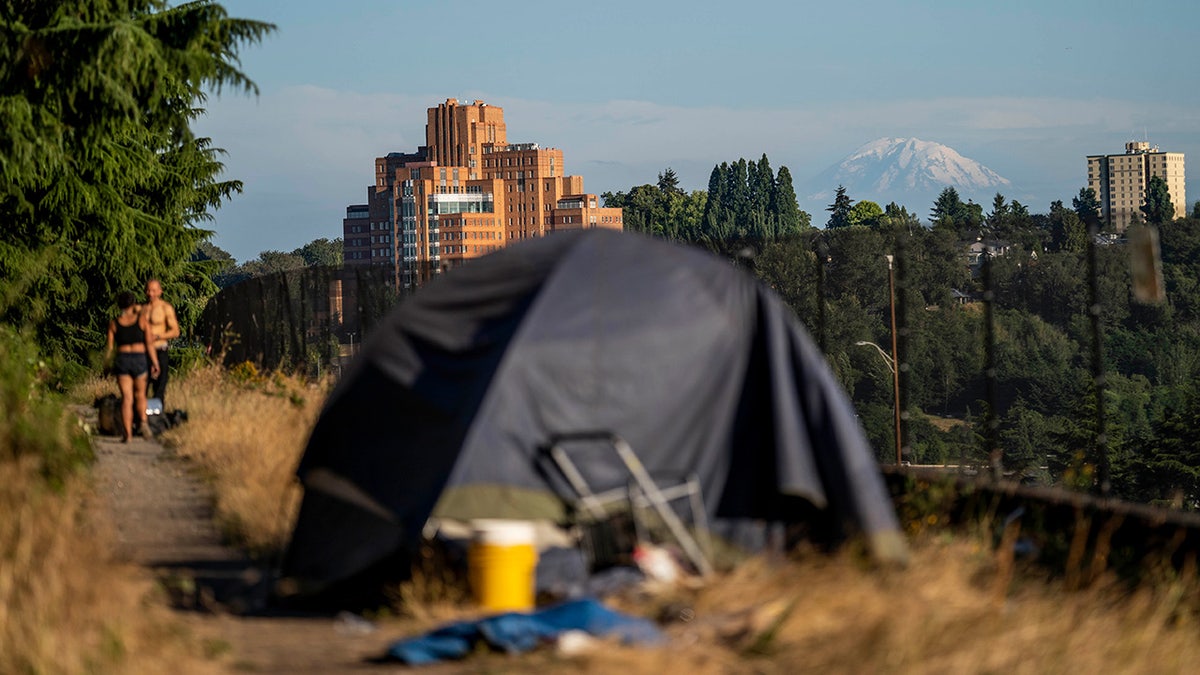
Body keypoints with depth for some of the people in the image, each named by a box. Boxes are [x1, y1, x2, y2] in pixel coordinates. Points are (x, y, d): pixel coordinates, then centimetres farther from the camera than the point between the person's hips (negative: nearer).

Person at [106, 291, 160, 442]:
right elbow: (149, 343, -3)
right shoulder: (142, 320, 0)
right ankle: (143, 421, -8)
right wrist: (155, 363, 3)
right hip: (139, 359, 0)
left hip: (122, 360, 0)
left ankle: (127, 433, -7)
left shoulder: (114, 323, 1)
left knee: (126, 398, 2)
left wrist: (107, 358, 21)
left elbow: (110, 347, 2)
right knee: (140, 394, 18)